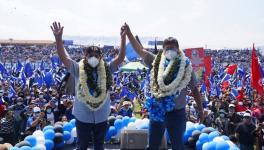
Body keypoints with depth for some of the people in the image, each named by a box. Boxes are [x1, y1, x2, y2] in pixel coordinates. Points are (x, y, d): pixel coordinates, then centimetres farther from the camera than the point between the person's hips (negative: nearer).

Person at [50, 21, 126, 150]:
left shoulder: (106, 69, -6)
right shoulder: (78, 69, -9)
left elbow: (121, 57, -15)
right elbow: (63, 57, -18)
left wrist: (123, 38, -27)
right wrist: (58, 38, -31)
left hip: (101, 117, 2)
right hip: (83, 117, -1)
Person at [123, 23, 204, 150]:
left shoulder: (185, 66, -6)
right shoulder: (156, 62, -3)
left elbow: (195, 89, 0)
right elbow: (140, 50, -1)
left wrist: (200, 110, 2)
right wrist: (128, 33, -7)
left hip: (177, 112, -1)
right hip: (157, 111, 2)